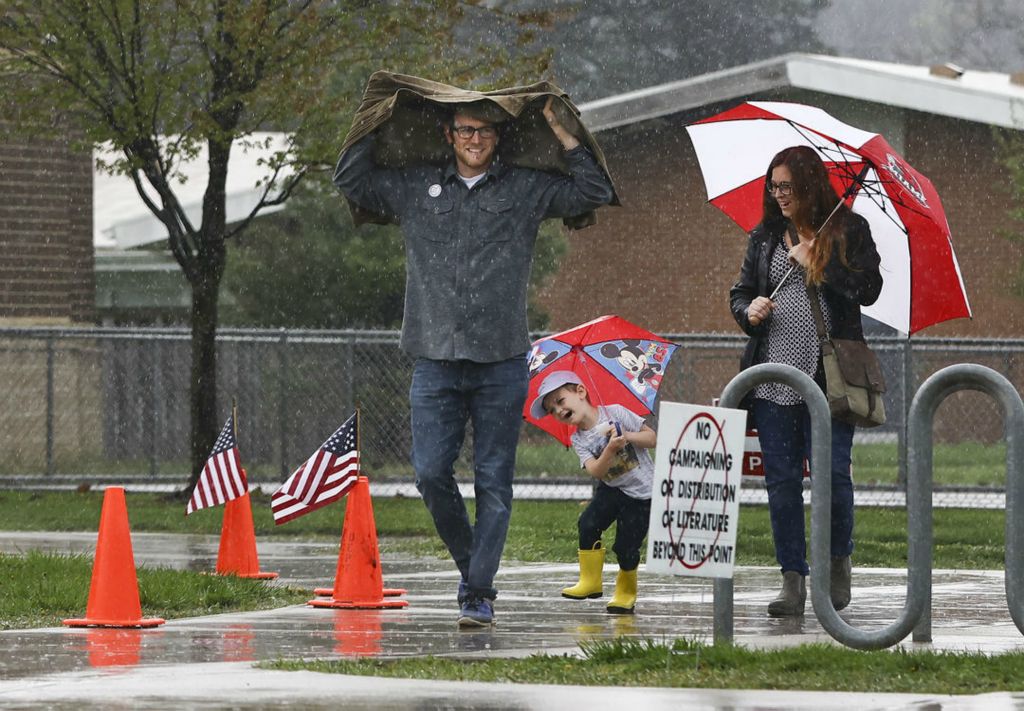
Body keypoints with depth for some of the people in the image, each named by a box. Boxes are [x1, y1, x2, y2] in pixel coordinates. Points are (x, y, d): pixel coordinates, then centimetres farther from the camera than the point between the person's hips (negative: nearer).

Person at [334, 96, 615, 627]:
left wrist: (558, 132, 5)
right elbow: (350, 179, 15)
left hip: (501, 363, -1)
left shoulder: (526, 190, 9)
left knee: (493, 482, -1)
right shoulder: (413, 189, 12)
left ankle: (478, 594, 2)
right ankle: (470, 560, 18)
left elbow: (594, 191, 7)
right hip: (436, 360, 1)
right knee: (431, 473, -5)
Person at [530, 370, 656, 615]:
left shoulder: (615, 413, -11)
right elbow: (595, 471, -19)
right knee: (588, 524, -19)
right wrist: (610, 449, -36)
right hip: (611, 488, 4)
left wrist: (627, 436, -25)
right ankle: (590, 581, -5)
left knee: (625, 546, -10)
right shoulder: (579, 440, -2)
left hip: (640, 493, -4)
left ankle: (626, 592, 14)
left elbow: (651, 437, -9)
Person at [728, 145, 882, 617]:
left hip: (828, 376, -3)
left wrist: (815, 263, -9)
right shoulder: (765, 236, 14)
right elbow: (740, 291, 17)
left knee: (832, 474, -8)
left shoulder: (848, 229, 3)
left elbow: (868, 290, -5)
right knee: (781, 480, 1)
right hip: (773, 378, 4)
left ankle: (839, 562, 15)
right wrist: (749, 309, -5)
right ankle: (793, 580, 7)